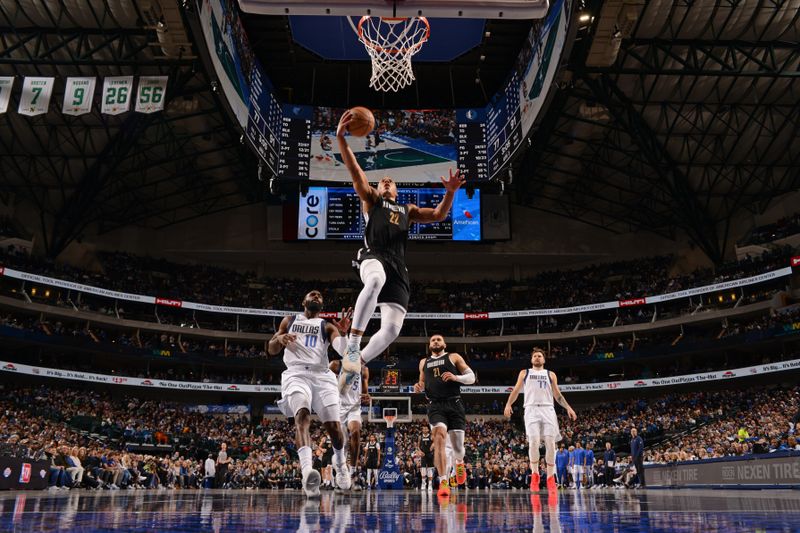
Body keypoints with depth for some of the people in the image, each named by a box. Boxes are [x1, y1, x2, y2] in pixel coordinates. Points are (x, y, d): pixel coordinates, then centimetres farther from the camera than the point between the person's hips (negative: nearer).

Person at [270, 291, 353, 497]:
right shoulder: (289, 321, 22)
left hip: (321, 375, 1)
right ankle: (307, 471, -47)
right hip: (296, 374, -1)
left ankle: (340, 462, 28)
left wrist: (343, 332, -20)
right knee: (302, 415, -29)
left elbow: (343, 350, 0)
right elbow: (271, 350, 20)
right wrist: (280, 339, -2)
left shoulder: (327, 326, 17)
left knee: (333, 425, -5)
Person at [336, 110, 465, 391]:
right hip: (373, 256, -4)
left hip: (398, 266, 4)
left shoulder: (408, 209, 35)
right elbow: (355, 171, 10)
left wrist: (450, 192, 4)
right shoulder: (370, 198, 24)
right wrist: (340, 138, -3)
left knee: (392, 328, -9)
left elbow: (438, 215, 22)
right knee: (375, 280, -42)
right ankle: (352, 345, -37)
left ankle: (354, 364, 10)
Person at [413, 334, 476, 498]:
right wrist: (419, 387, 6)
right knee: (439, 437, -23)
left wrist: (455, 377, -14)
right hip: (435, 406, 1)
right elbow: (423, 383, 30)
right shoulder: (424, 362, 21)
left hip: (454, 404, -1)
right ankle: (443, 482, -25)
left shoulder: (454, 357, 11)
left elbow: (471, 377, 5)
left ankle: (459, 463, 40)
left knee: (457, 443, 1)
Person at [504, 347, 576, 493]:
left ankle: (550, 477, 5)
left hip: (548, 409, 2)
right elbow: (516, 390, 12)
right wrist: (508, 404, -5)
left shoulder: (551, 374, 21)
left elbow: (557, 395, 20)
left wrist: (568, 407, 5)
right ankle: (535, 474, -1)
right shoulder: (524, 373, 18)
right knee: (534, 441, -17)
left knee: (550, 443, -7)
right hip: (531, 409, -1)